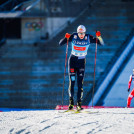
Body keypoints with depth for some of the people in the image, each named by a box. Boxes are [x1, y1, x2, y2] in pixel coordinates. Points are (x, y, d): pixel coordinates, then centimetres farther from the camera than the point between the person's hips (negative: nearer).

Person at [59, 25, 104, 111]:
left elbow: (102, 43, -8)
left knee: (80, 83, -6)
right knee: (72, 81, -4)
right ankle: (71, 101, 12)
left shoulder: (88, 38, -8)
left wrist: (99, 37, -28)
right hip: (72, 61, 0)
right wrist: (66, 38, -27)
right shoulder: (73, 36, -9)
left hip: (81, 62, 0)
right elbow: (61, 43, -8)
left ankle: (79, 103, -3)